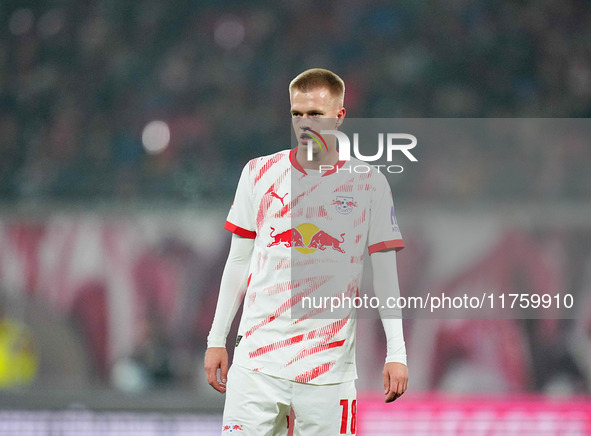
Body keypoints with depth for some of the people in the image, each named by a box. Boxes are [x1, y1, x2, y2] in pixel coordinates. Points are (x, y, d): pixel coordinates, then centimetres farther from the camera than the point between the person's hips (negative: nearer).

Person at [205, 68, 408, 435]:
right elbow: (239, 261, 13)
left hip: (329, 366, -1)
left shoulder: (369, 184, 3)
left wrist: (396, 353, -2)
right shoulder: (260, 172, 8)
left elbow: (385, 272, 5)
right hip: (257, 358, 1)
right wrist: (217, 340, 10)